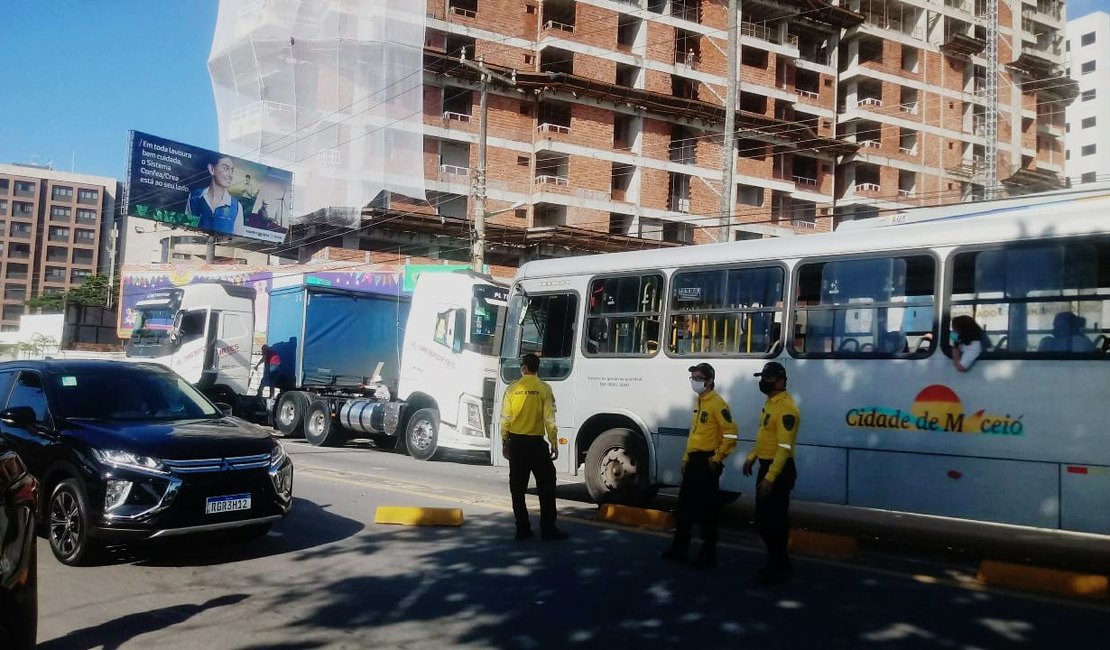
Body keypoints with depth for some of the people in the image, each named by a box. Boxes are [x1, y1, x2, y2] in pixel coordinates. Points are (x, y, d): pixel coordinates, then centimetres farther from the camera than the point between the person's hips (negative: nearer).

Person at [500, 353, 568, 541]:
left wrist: (505, 443, 11)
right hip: (536, 442, -3)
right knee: (546, 485, 5)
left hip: (516, 442, 3)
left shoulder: (512, 389, 0)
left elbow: (505, 418, 2)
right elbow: (549, 419, -9)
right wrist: (554, 444, -2)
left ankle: (522, 529, 12)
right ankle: (548, 529, 2)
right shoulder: (544, 388, -6)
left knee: (517, 487, 9)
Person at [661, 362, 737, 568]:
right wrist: (686, 458, 20)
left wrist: (717, 458, -17)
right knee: (685, 505, 13)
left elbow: (730, 434, -19)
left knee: (707, 509, -2)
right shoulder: (699, 402, 16)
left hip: (707, 462, -9)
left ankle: (708, 554, 6)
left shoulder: (717, 403, -13)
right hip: (693, 461, 9)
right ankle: (679, 549, 23)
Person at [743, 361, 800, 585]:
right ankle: (778, 561, 30)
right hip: (766, 466, 10)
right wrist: (752, 457, 20)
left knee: (775, 520, -2)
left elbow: (785, 448, -25)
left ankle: (778, 568, 10)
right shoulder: (770, 403, 12)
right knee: (762, 518, 16)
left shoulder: (786, 408, -20)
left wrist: (770, 478, -27)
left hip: (779, 470, -10)